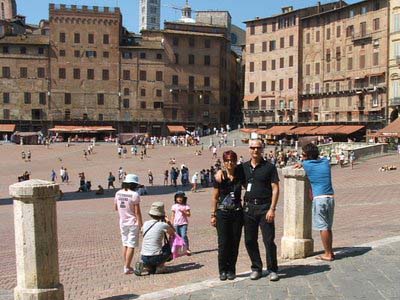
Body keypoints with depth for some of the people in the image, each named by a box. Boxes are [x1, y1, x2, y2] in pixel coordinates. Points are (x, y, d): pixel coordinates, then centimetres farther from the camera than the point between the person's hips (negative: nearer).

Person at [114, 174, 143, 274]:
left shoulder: (118, 193, 2)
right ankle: (127, 268, -1)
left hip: (122, 222, 6)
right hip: (133, 223, -6)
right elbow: (137, 212, -14)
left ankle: (126, 266, 21)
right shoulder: (134, 195, -16)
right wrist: (141, 224, -8)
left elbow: (115, 208, 13)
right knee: (131, 245, -1)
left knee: (125, 244, 16)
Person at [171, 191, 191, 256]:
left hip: (183, 224, -3)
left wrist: (183, 211, -19)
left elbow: (188, 214, -5)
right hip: (176, 224, 3)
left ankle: (187, 249, -10)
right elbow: (173, 216, 12)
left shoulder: (186, 206, 1)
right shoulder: (174, 206, 8)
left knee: (184, 236, -14)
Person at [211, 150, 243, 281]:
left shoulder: (240, 176, 2)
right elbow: (215, 198, 4)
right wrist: (213, 215, 2)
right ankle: (222, 270, 11)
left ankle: (231, 270, 16)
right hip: (222, 213, -1)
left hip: (237, 213, 2)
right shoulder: (220, 177, 0)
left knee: (234, 243, 4)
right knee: (223, 243, -3)